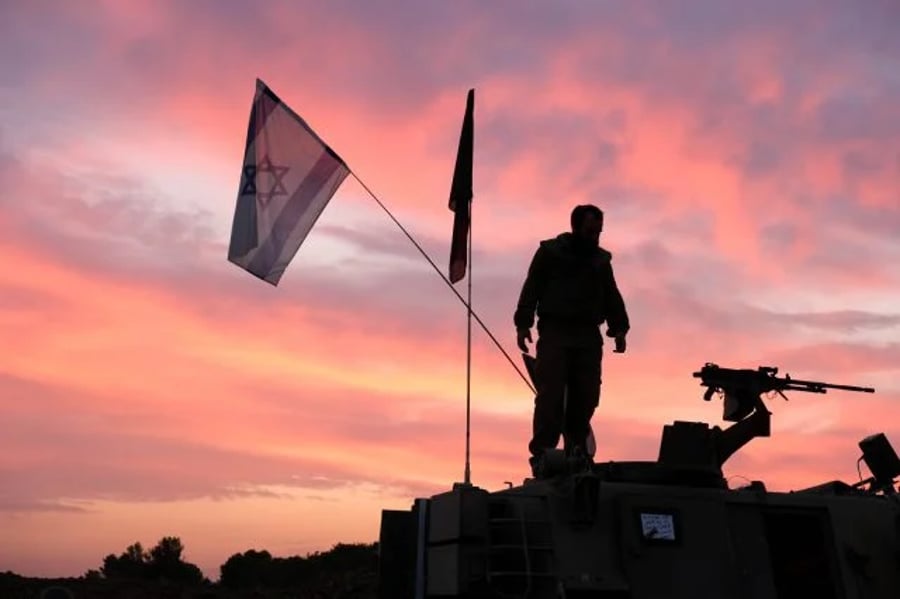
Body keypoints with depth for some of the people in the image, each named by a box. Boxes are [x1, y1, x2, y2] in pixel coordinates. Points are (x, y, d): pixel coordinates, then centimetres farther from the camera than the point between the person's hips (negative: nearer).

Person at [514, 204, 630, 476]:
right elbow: (531, 288, -1)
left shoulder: (601, 259, 18)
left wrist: (619, 329, 6)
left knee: (585, 396, -1)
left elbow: (612, 297, 19)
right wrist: (523, 324, -11)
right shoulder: (550, 252, 4)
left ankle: (576, 450, 6)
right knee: (551, 394, -10)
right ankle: (542, 452, -10)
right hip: (555, 332, -4)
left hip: (588, 336, 4)